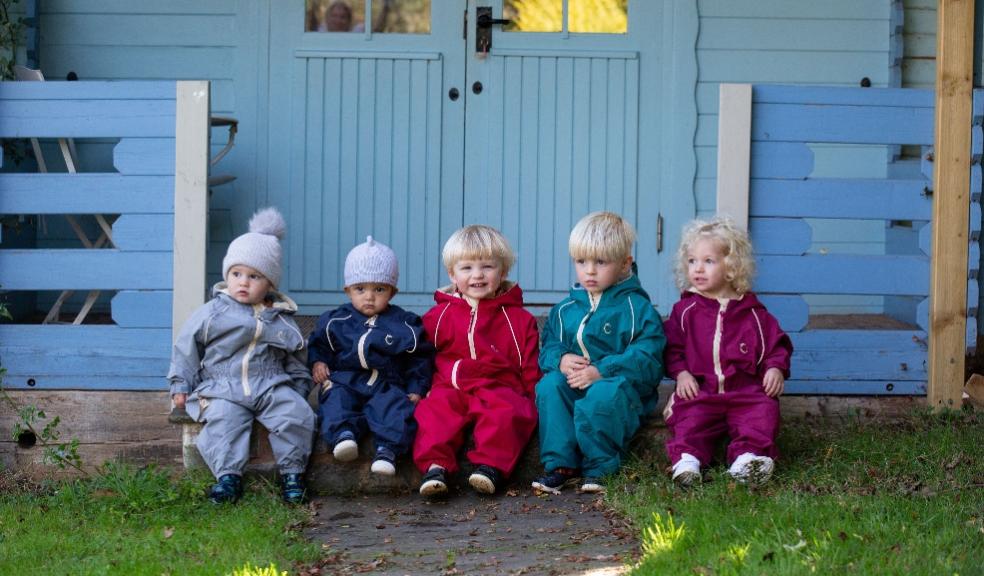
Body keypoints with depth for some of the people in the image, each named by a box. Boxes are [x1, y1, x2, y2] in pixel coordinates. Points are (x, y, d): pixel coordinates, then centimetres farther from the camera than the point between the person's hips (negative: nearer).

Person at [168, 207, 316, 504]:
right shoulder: (211, 313, 5)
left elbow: (296, 360, 21)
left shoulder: (282, 321, 12)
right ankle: (228, 475, -29)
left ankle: (292, 472, -11)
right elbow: (186, 348, 10)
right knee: (223, 419, -31)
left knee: (296, 413, -23)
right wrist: (181, 386, 6)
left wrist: (299, 389, 13)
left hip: (271, 387, 1)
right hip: (221, 388, -1)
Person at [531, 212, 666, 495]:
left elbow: (646, 359, -10)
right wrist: (560, 360, -9)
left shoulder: (638, 308, 0)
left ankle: (599, 468, -21)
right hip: (572, 385, 5)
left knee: (605, 393, -38)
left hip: (621, 387, -4)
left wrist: (600, 371, -21)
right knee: (549, 384, -27)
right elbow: (548, 347, 17)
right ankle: (560, 465, -25)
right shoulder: (565, 309, 16)